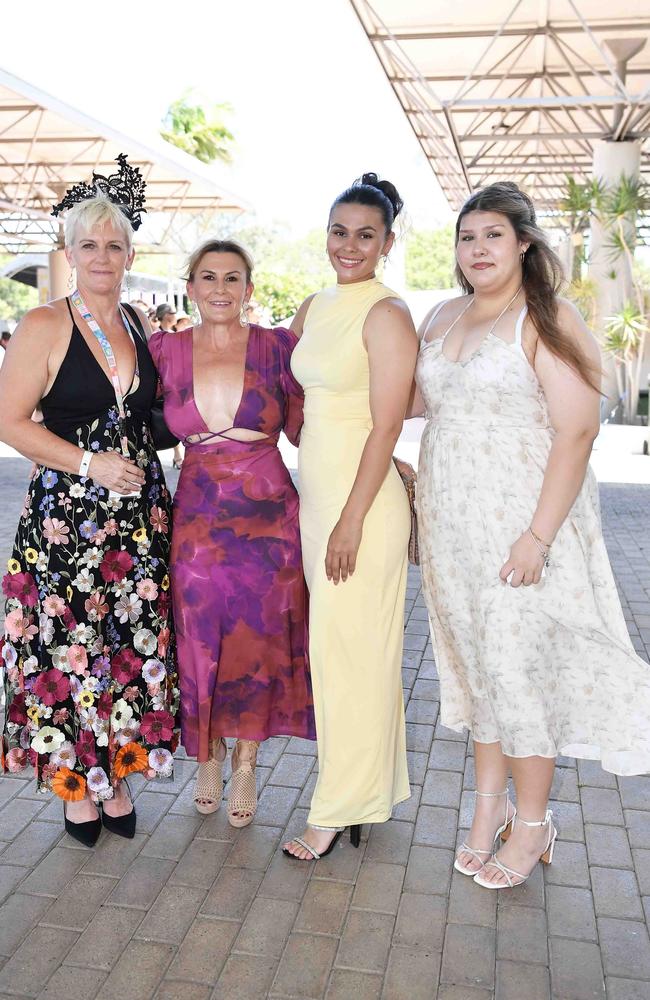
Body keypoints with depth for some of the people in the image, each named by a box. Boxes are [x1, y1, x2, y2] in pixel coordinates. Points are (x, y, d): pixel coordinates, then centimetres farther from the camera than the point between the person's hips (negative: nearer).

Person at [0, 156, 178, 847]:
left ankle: (116, 779, 27)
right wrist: (91, 464, -15)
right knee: (67, 649, 2)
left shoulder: (142, 327, 11)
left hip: (139, 513, 5)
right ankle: (75, 786, 22)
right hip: (66, 513, -4)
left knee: (131, 647, 10)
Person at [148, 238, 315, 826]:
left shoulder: (277, 347, -1)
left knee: (261, 641, 8)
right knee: (202, 642, 10)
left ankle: (245, 762, 31)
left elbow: (304, 430, 3)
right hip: (197, 518, 2)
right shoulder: (165, 351, 4)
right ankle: (210, 756, 37)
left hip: (270, 516, -1)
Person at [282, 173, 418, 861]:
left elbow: (386, 426, -15)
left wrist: (352, 520, -18)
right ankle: (375, 781, 32)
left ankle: (341, 809, 17)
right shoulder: (313, 308, 14)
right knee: (329, 644, 14)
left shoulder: (387, 314, -10)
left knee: (350, 650, 1)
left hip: (361, 499, -8)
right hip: (313, 493, 8)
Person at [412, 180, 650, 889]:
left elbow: (576, 432, -16)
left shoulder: (547, 321, -9)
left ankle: (532, 824, 21)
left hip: (521, 523, -6)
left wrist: (538, 536, -21)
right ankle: (489, 803, 31)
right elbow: (416, 400, 22)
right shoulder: (442, 319, 11)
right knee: (472, 660, 13)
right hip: (450, 524, 6)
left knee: (520, 664, 1)